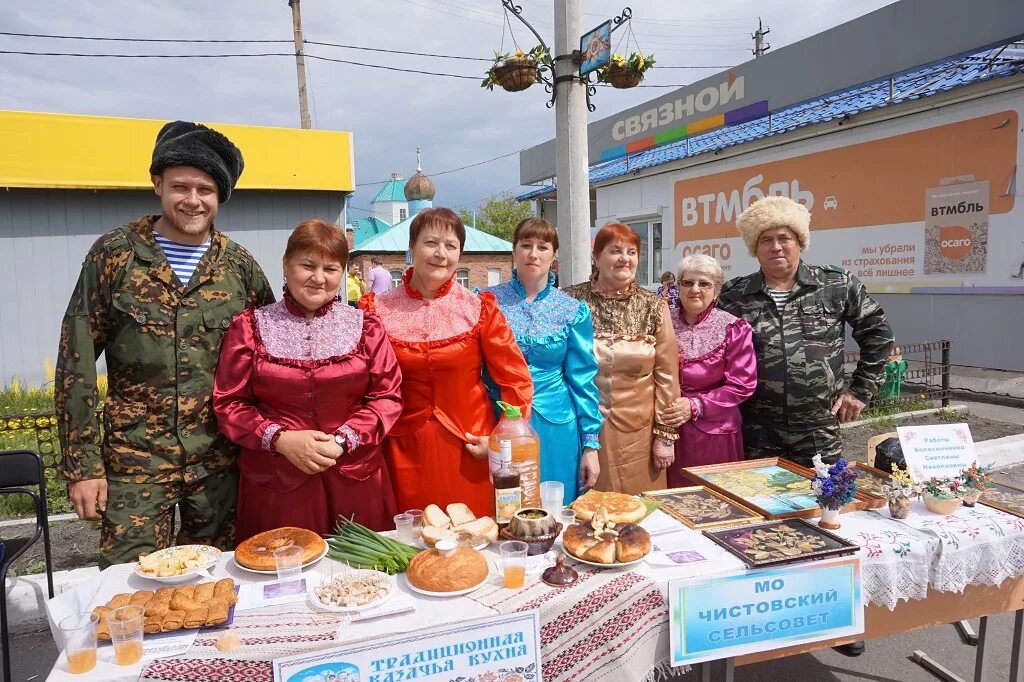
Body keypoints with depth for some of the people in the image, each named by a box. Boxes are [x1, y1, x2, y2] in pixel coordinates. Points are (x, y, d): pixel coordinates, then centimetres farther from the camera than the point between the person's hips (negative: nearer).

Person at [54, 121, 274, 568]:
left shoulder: (238, 264, 1)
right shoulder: (114, 254, -3)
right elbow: (75, 364, -2)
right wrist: (80, 464, -5)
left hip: (220, 461, 2)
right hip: (135, 460, -1)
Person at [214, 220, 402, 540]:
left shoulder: (365, 326, 4)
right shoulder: (250, 327, 3)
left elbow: (388, 396, 2)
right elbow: (228, 403, 2)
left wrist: (343, 440, -11)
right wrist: (280, 439, -12)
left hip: (354, 477, 1)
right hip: (275, 480, -1)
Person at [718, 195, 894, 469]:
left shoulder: (837, 285, 1)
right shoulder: (734, 296, 0)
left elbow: (878, 334, 10)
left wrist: (860, 391, 7)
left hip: (820, 432, 0)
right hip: (758, 434, 0)